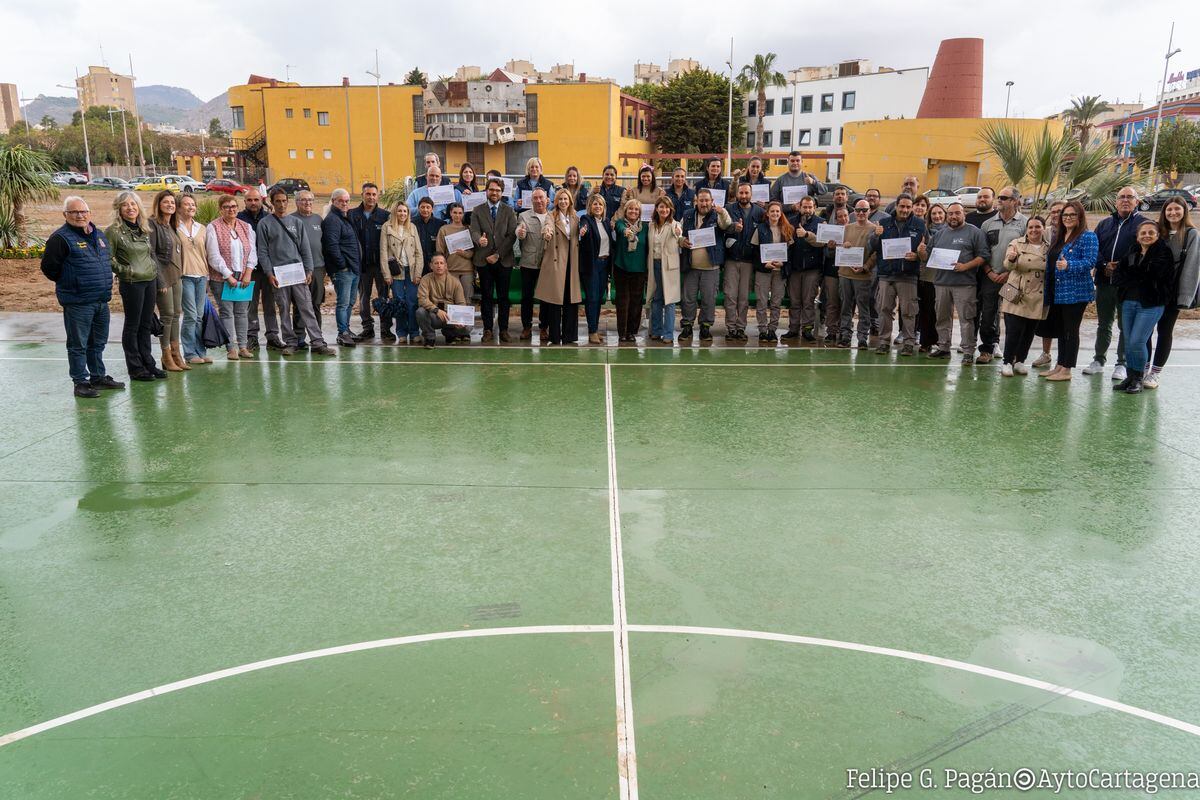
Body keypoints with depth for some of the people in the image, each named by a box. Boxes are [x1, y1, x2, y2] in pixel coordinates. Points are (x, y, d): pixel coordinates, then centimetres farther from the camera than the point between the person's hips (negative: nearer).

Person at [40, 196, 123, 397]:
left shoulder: (99, 235, 14)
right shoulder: (61, 238, -9)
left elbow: (107, 260, 28)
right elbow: (49, 268, -10)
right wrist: (68, 283, -1)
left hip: (102, 301, 7)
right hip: (77, 303, -7)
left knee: (98, 343, 17)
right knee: (78, 345, 1)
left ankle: (98, 377, 29)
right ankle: (80, 382, 8)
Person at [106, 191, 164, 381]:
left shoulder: (144, 229, 11)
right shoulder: (113, 231, -9)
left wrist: (155, 268, 11)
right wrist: (125, 270, -13)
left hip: (150, 280, 6)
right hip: (131, 283, -6)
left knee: (146, 324, 13)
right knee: (132, 325, 2)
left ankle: (148, 363, 21)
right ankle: (135, 368, 10)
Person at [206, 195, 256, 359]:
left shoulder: (246, 227, 11)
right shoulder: (213, 228, -3)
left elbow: (252, 251, 8)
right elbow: (214, 256, -9)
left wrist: (248, 273, -4)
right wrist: (228, 276, -13)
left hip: (243, 277, 4)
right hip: (222, 278, -4)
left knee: (242, 312, 5)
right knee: (227, 312, -4)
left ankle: (243, 346, 10)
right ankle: (231, 347, -2)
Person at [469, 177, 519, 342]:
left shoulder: (509, 211, 6)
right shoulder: (478, 211, 8)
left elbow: (512, 235, -2)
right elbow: (474, 231, -5)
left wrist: (498, 254, -11)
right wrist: (479, 240, -30)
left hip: (504, 260, 0)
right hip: (483, 260, 0)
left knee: (503, 297, 4)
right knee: (486, 296, 3)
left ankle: (503, 329, 10)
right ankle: (487, 329, 9)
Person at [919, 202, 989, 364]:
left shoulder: (974, 232, 1)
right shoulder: (939, 234, 17)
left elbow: (984, 255, -6)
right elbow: (927, 257, 19)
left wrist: (966, 266, -17)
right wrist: (921, 252, -3)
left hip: (964, 284, -5)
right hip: (941, 282, 5)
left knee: (966, 319, -4)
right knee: (942, 317, 12)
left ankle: (968, 352, 0)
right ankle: (943, 348, 22)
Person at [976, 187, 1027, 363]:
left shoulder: (1025, 223, -1)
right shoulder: (988, 223, 9)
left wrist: (1010, 273, -11)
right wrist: (989, 272, -3)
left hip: (1012, 278, -3)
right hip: (989, 277, 3)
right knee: (987, 315, 5)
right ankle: (987, 350, 15)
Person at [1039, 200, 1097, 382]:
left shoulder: (1088, 237, -7)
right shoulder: (1058, 236, 16)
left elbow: (1090, 261, -17)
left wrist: (1068, 265, -32)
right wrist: (1045, 289, 18)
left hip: (1075, 292, -8)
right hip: (1056, 292, 8)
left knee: (1071, 331, -3)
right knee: (1060, 330, 13)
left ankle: (1066, 370, 1)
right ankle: (1059, 366, 21)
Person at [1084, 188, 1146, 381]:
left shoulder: (1143, 224, 0)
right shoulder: (1104, 224, 14)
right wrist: (1104, 266, -9)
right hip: (1104, 282, 4)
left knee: (1125, 326, 2)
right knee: (1103, 324, 13)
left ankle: (1122, 364, 10)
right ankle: (1099, 360, 23)